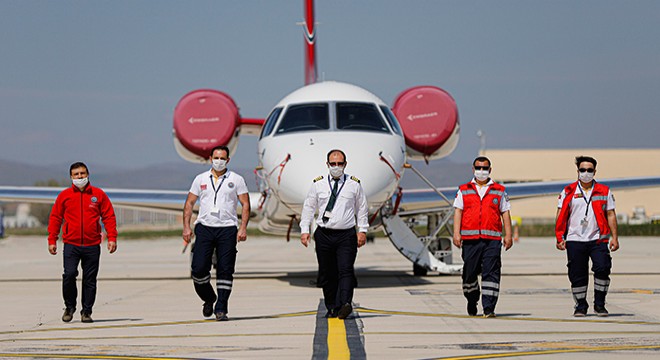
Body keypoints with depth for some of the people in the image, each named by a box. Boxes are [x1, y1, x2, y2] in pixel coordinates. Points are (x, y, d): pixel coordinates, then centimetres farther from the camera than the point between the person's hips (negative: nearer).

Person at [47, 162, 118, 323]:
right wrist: (52, 240, 4)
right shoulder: (64, 195, 6)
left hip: (92, 245, 1)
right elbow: (55, 218, 9)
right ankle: (69, 307, 8)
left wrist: (112, 238, -2)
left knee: (90, 280, 4)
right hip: (71, 244, -1)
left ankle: (86, 312, 13)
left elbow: (109, 216, 7)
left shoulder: (98, 194, 6)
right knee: (69, 275, -12)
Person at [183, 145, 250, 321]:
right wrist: (186, 227, 2)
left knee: (225, 270, -4)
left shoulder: (236, 180, 6)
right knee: (198, 269, -6)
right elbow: (189, 203, 13)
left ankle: (221, 309, 2)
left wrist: (243, 228, -7)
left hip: (227, 229, -1)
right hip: (204, 227, 1)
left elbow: (245, 204, 4)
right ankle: (209, 298, 19)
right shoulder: (201, 179, 11)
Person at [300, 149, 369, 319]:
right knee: (326, 274, 5)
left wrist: (362, 230, 4)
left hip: (346, 235, -2)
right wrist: (304, 230, 3)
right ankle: (332, 308, 13)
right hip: (324, 234, 2)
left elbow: (362, 208, 12)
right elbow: (308, 208, 12)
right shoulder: (318, 184, 8)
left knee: (345, 270, -16)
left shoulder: (354, 184, 7)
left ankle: (345, 303, -30)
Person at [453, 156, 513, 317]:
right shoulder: (464, 190, 13)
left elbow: (505, 213, 12)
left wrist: (508, 235, 3)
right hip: (470, 239, 1)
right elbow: (458, 212, 7)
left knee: (491, 273, -10)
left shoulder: (499, 191, 13)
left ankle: (489, 308, -12)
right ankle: (472, 304, 28)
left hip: (492, 239, -1)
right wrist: (456, 233, -5)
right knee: (469, 273, 6)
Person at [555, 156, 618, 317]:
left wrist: (614, 237, 2)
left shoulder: (604, 191, 9)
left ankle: (599, 304, -1)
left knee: (602, 268, -16)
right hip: (575, 240, 0)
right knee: (577, 276, 2)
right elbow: (561, 216, 6)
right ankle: (580, 306, 18)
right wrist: (560, 238, -2)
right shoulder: (568, 192, 7)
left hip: (598, 239, 0)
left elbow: (611, 215, 10)